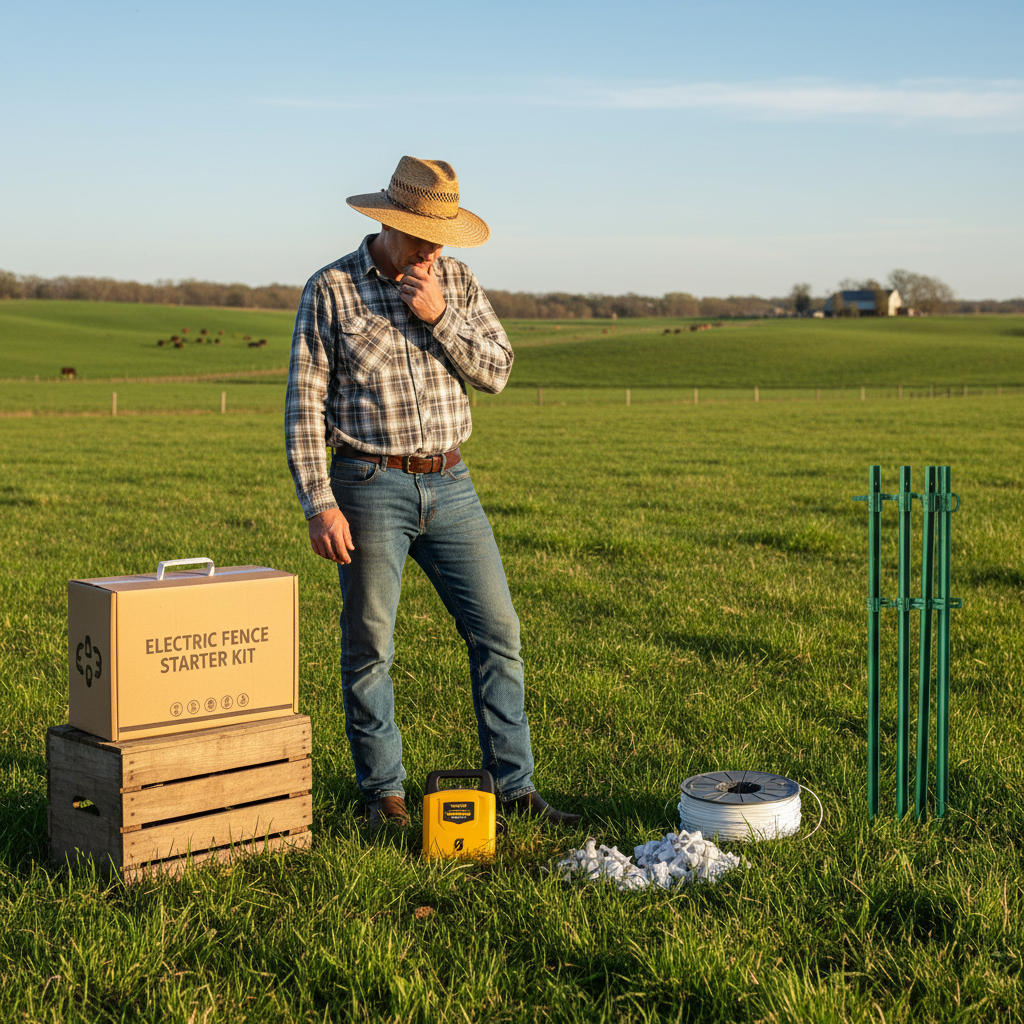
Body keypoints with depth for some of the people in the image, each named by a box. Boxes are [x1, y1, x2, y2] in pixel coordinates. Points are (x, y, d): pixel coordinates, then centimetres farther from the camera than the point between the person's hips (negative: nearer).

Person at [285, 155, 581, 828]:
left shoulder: (457, 282, 7)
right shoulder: (330, 290, -5)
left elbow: (496, 372, 0)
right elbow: (305, 404, -7)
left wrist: (438, 317, -15)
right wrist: (318, 504, -14)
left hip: (449, 486, 4)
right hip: (370, 488, -4)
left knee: (498, 631, 2)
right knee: (369, 648, 2)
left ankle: (514, 789, 11)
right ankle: (384, 793, 17)